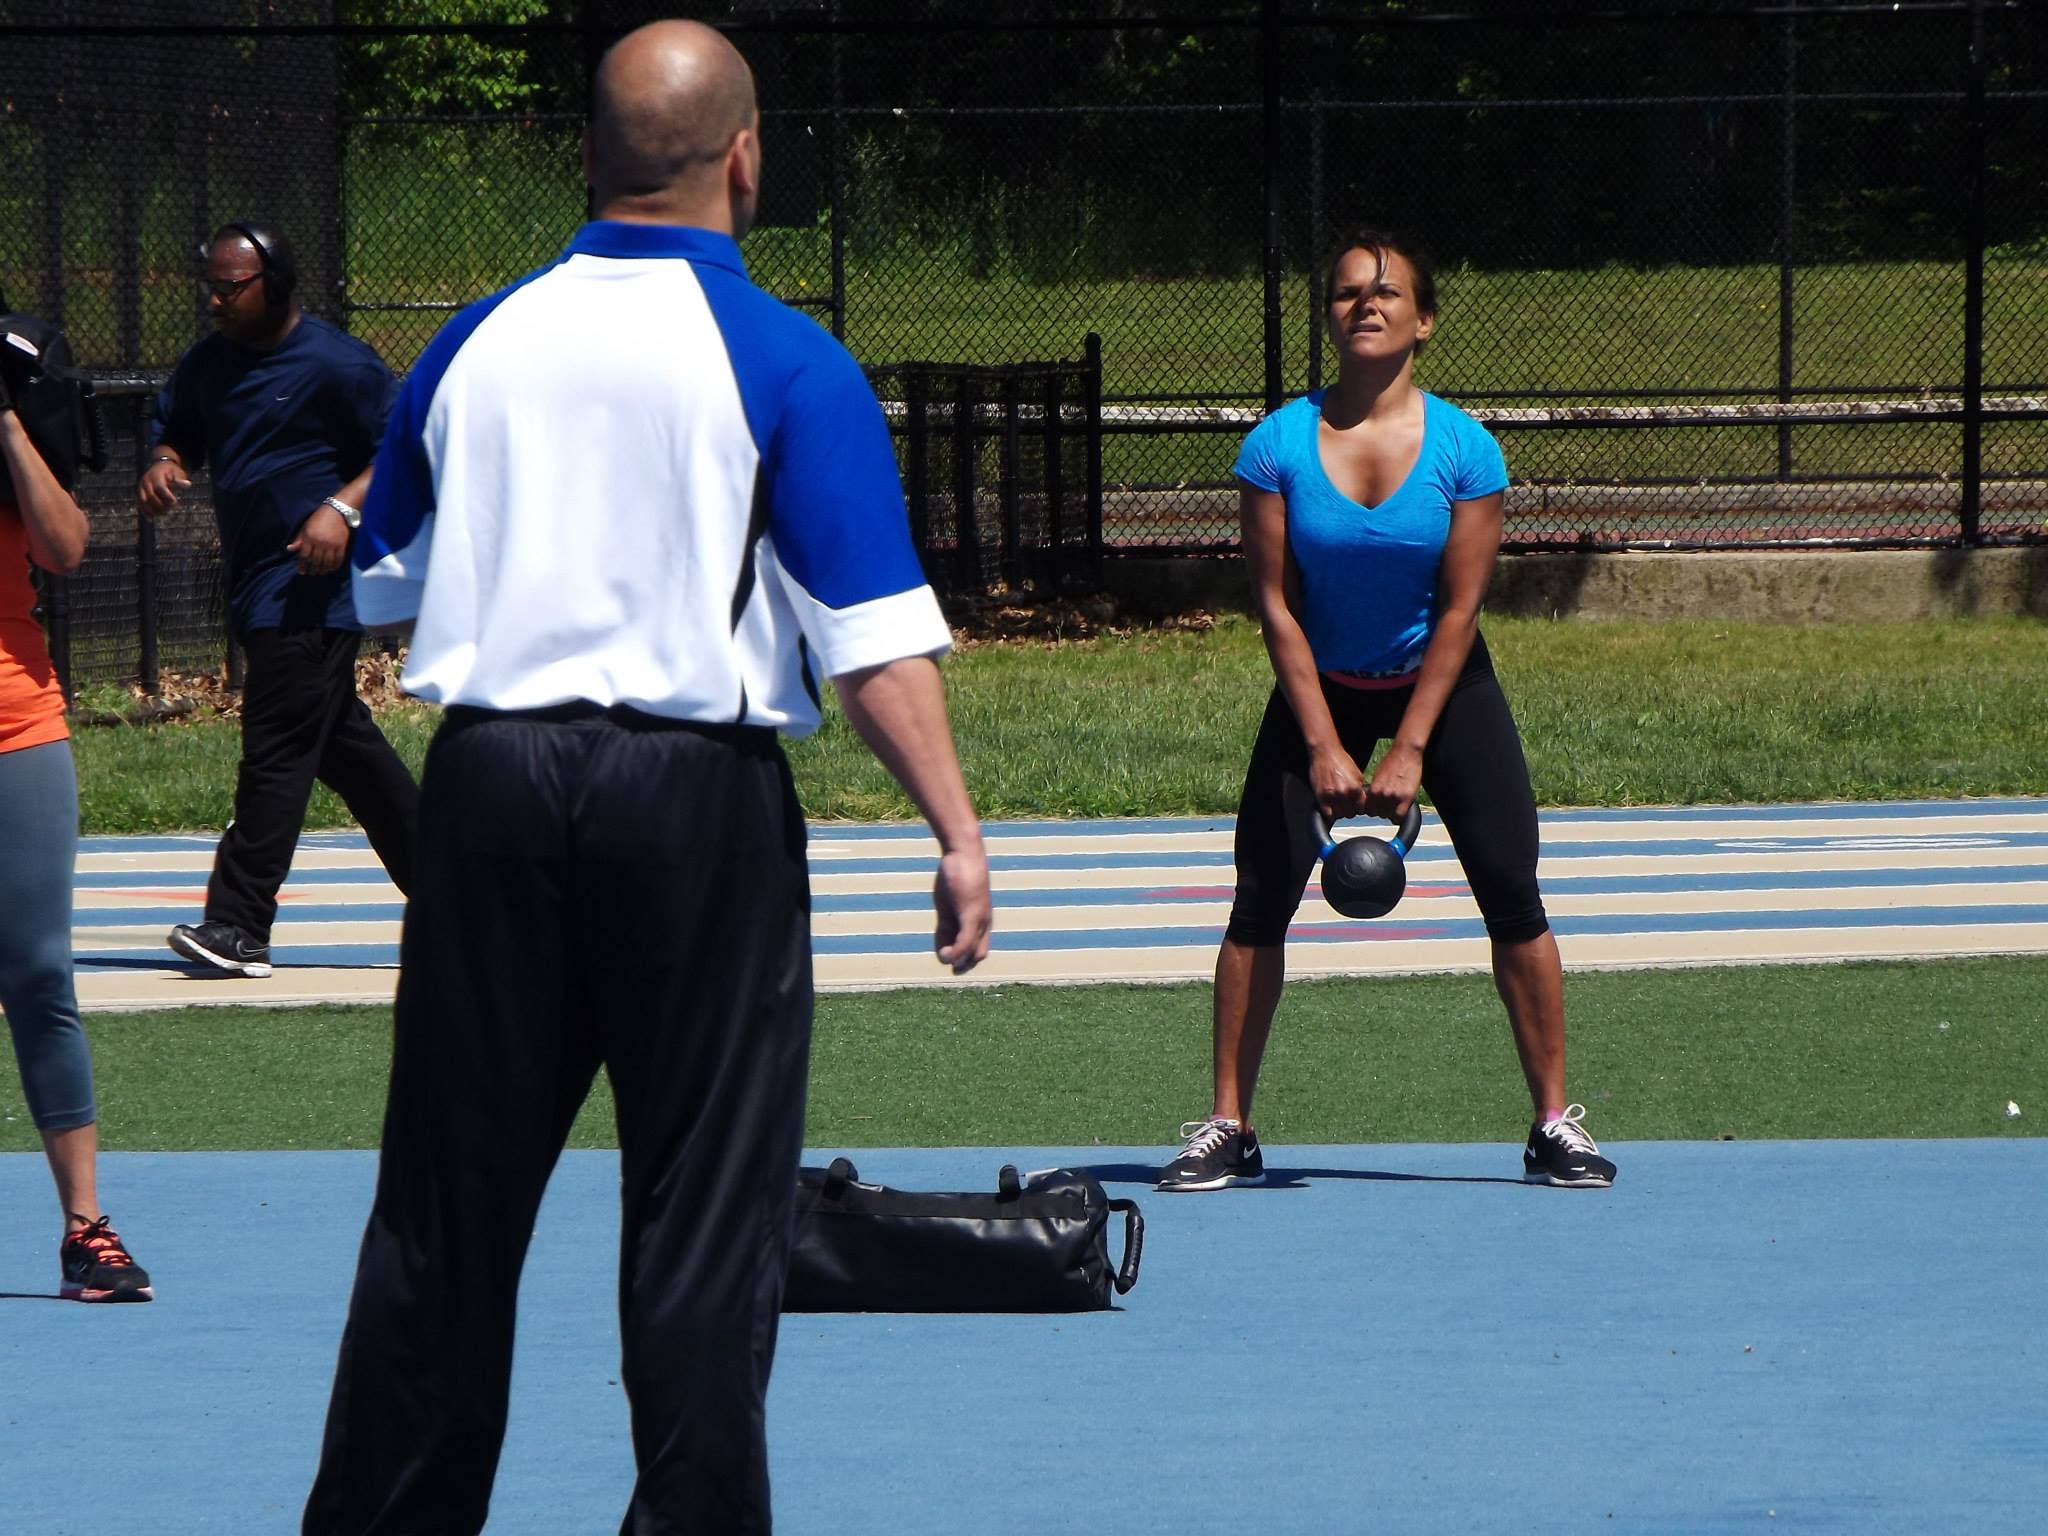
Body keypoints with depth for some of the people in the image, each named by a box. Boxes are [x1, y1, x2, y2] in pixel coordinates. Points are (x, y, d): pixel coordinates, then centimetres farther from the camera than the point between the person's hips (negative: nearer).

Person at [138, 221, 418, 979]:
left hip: (311, 586, -9)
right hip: (257, 588, 9)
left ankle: (239, 926, -15)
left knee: (277, 749, -12)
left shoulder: (338, 365, -10)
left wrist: (344, 506, -22)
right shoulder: (210, 362, 13)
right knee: (342, 744, 14)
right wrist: (164, 462, 0)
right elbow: (173, 426, 23)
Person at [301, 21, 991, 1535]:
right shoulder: (783, 362, -7)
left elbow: (383, 581, 18)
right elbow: (872, 634, -12)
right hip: (696, 797, -4)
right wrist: (955, 827, -8)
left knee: (447, 1207, 10)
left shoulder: (476, 343, 6)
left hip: (486, 782, 4)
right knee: (705, 1217, 2)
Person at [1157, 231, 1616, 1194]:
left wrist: (1407, 752, -16)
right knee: (1261, 901, -7)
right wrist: (1325, 749, -15)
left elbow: (1459, 609, -12)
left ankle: (1554, 1124, 1)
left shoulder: (1464, 451, -15)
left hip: (1442, 683, 0)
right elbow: (1277, 606, -11)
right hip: (1320, 686, 0)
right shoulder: (1277, 448, -15)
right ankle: (1226, 1129, 1)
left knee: (1513, 898, -8)